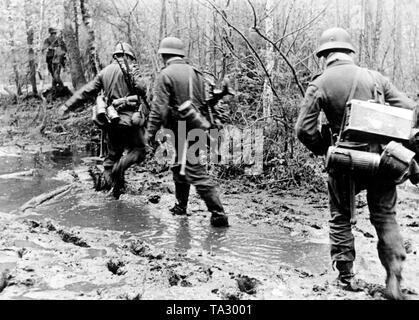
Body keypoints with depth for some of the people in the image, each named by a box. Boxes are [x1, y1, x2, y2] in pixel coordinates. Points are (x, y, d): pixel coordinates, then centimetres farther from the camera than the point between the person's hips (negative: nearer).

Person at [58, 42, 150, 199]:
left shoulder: (104, 72, 14)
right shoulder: (130, 69, -2)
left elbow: (86, 91, 14)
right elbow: (142, 88, -17)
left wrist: (67, 106, 19)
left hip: (112, 121, 6)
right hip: (130, 118, -5)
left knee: (113, 153, 18)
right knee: (139, 150, 4)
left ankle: (106, 178, 10)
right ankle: (120, 166, -20)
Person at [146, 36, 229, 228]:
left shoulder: (166, 74, -10)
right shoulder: (196, 73, 12)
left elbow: (159, 107, -16)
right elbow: (204, 103, 16)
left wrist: (151, 131, -12)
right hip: (196, 128, 8)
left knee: (196, 172, -6)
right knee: (180, 168, 22)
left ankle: (218, 213, -7)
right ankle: (181, 206, 32)